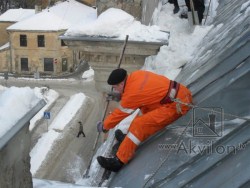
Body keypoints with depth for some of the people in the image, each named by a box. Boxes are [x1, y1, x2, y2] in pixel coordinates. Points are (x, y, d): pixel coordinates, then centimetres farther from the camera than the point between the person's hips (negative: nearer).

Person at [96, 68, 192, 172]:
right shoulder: (136, 74, 6)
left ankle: (119, 161, -12)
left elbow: (120, 113, -2)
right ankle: (131, 137, 22)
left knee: (139, 124, -14)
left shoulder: (132, 94, -16)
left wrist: (104, 126, 13)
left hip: (177, 106, -10)